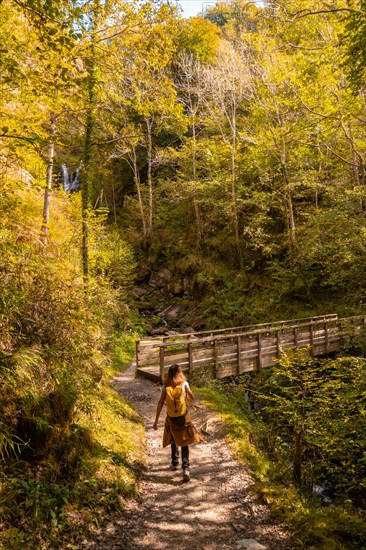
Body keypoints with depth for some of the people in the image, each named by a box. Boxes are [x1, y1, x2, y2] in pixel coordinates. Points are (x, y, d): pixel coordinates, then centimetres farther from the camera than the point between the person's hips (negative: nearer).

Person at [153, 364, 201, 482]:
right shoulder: (184, 384, -6)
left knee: (173, 440, 27)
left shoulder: (166, 387, -4)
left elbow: (160, 404, -8)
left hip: (171, 419, 2)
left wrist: (156, 420, -5)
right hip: (183, 418, -2)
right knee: (184, 444, 5)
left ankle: (175, 463, 36)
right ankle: (185, 469, -10)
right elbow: (192, 397, 5)